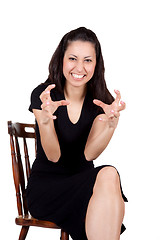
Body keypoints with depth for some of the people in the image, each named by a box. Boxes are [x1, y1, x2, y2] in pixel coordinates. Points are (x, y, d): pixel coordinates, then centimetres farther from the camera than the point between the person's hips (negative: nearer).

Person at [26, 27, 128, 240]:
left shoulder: (100, 101, 1)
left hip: (83, 181, 3)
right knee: (108, 178, -32)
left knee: (109, 174, -34)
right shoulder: (42, 95, -7)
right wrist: (45, 119, -33)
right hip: (46, 184, -3)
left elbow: (89, 154, -10)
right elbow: (54, 156, -14)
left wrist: (112, 123, -28)